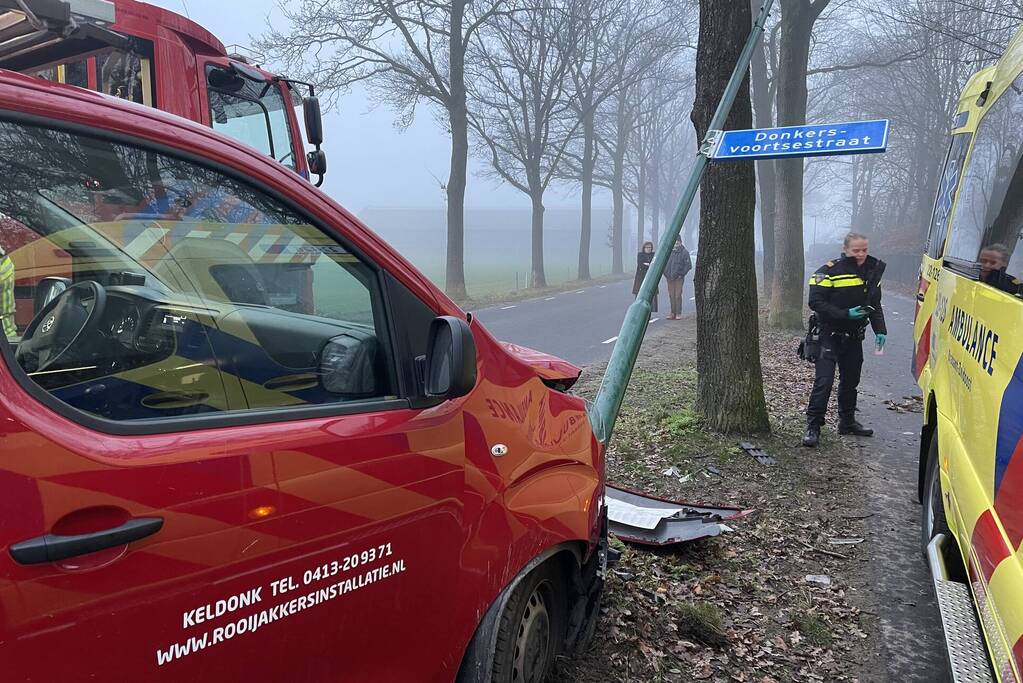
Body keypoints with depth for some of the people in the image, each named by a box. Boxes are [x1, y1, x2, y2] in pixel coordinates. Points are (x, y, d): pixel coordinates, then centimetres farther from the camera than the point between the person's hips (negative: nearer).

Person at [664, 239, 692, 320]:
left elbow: (688, 265, -5)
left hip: (679, 278, -4)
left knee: (678, 295, -6)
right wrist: (665, 273, 6)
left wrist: (682, 274, -9)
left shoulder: (684, 252, -4)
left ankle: (678, 314, 1)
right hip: (669, 278, 4)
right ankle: (673, 313, 11)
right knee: (671, 296, 5)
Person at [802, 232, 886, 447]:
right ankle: (813, 427, -7)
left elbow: (875, 305, 14)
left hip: (854, 337, 7)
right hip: (830, 335, -6)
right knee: (824, 381, -12)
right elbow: (816, 302, -18)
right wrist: (846, 314, -25)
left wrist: (880, 331, 1)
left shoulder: (871, 272, 6)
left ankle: (847, 422, 32)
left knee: (851, 380, 17)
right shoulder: (829, 272, -14)